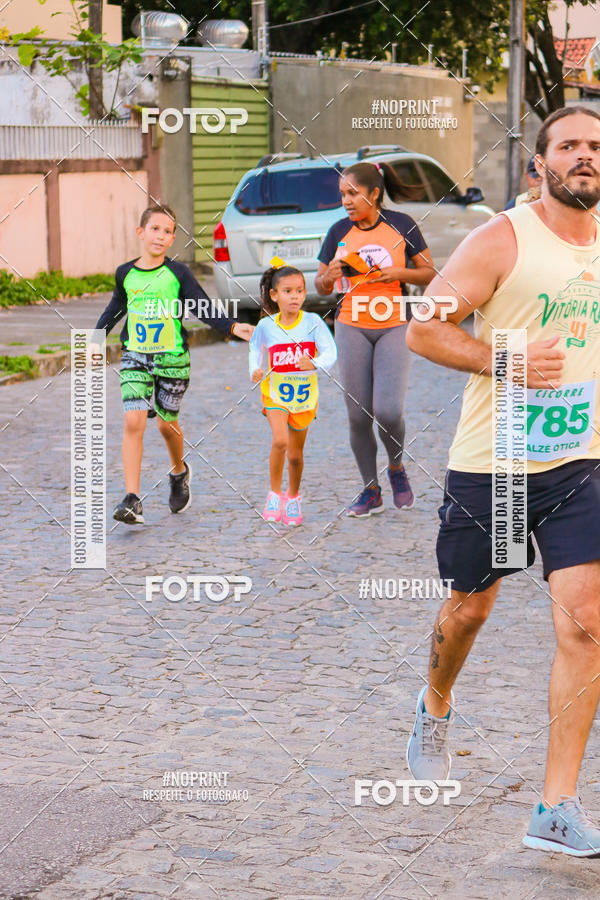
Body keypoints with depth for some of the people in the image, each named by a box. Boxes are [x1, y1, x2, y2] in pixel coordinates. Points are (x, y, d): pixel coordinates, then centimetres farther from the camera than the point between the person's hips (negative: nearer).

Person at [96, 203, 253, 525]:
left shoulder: (178, 273, -3)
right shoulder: (125, 274, 5)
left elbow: (202, 308, -2)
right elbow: (115, 309, 23)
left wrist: (233, 327, -15)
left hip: (172, 357, -1)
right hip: (134, 357, 1)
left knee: (167, 423, 9)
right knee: (133, 422, -13)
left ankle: (179, 472, 43)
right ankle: (132, 501, -15)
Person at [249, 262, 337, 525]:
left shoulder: (312, 322, -11)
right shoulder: (266, 326, -6)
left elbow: (330, 353, -17)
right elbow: (255, 348, 16)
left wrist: (315, 364, -36)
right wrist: (255, 370, 0)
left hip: (304, 395, 1)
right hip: (275, 393, -1)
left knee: (295, 454, 12)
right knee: (280, 441, -23)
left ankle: (294, 497, 37)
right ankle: (274, 494, -5)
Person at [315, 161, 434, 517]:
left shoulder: (401, 225, -2)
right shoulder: (339, 232, 4)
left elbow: (430, 273, 3)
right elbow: (322, 287, 11)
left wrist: (398, 273, -15)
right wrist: (329, 277, -12)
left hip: (394, 327, -2)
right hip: (352, 328, 2)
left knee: (389, 410, -15)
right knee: (359, 416, 2)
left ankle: (397, 469, 14)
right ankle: (371, 491, 17)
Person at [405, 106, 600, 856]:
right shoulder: (501, 241, -9)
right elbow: (422, 330, -10)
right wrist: (504, 361, -22)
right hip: (489, 463, -3)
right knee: (469, 608, 14)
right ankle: (435, 706, 48)